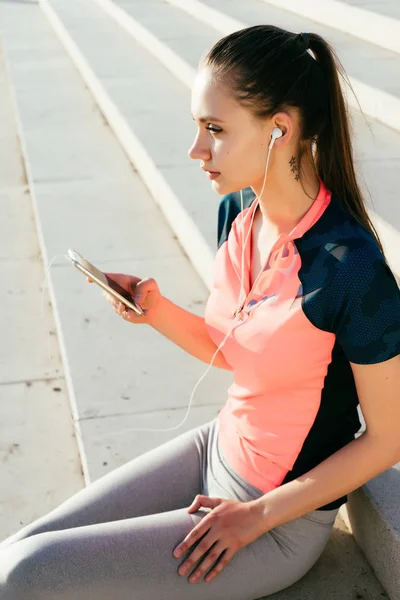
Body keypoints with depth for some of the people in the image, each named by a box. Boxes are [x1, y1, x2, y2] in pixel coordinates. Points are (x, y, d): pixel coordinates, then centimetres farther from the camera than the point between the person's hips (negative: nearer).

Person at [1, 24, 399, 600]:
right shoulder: (237, 211, -4)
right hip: (220, 446, 7)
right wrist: (157, 310, -9)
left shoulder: (351, 267, -28)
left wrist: (256, 517, -15)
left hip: (283, 521, -6)